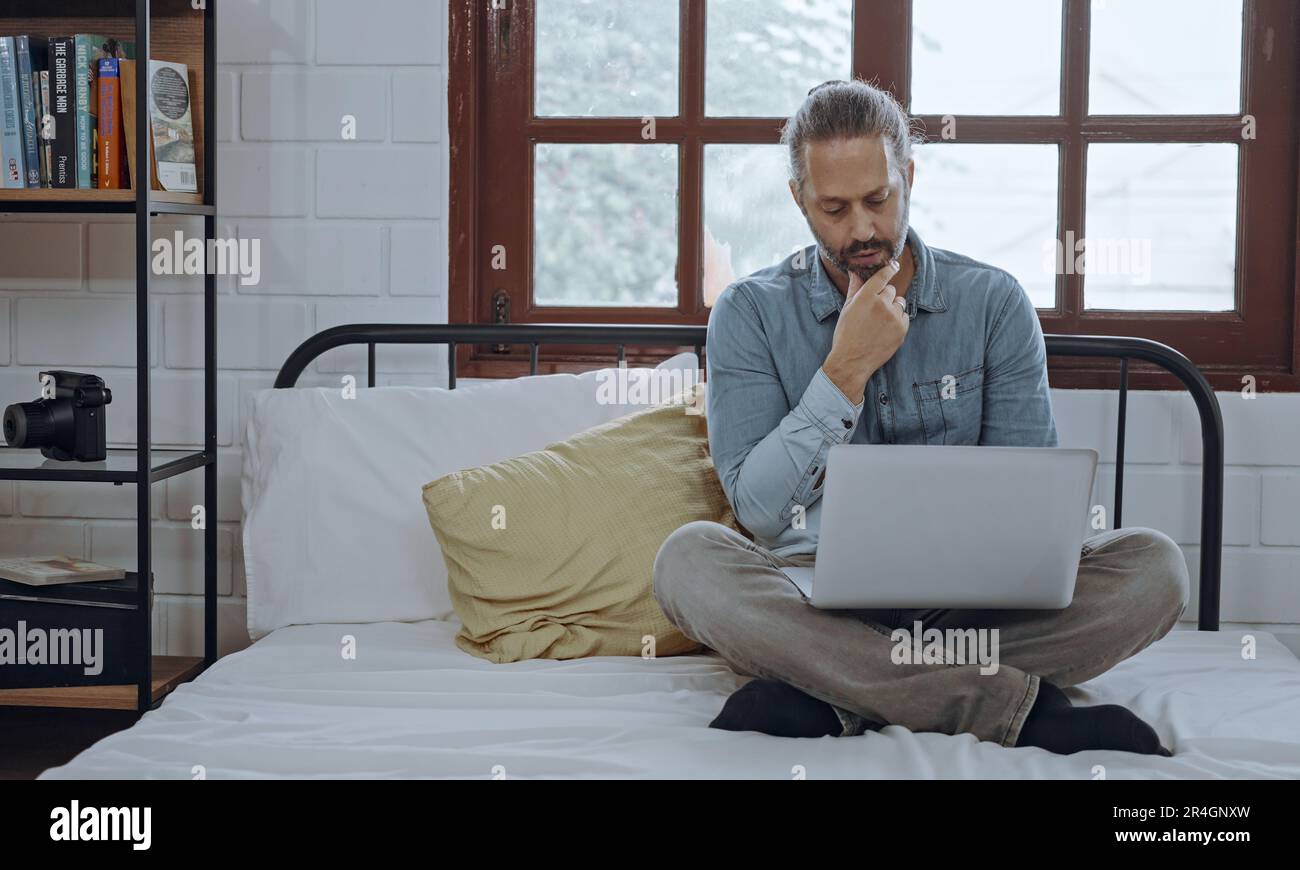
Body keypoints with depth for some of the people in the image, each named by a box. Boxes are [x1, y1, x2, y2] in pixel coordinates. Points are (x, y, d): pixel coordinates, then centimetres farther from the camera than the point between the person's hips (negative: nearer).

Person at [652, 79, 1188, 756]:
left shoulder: (994, 304, 6)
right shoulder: (749, 313, 2)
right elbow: (760, 510, -7)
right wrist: (846, 370, -14)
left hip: (965, 598, 1)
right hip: (814, 599, -1)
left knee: (1153, 567, -23)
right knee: (688, 559, -32)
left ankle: (823, 696, -28)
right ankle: (1017, 705, -32)